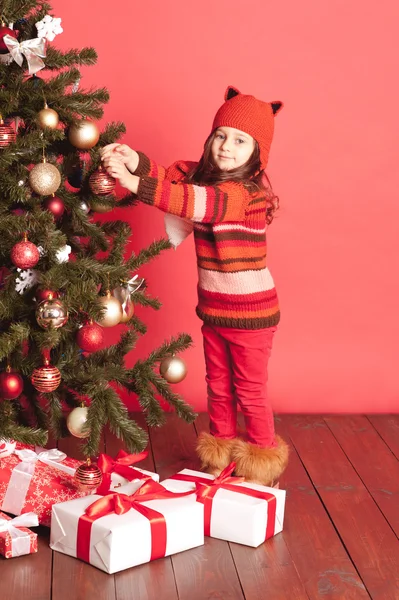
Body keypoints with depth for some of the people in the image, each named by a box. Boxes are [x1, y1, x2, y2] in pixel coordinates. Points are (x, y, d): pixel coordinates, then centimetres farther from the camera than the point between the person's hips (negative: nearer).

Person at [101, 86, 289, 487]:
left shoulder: (252, 191, -23)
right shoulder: (203, 174, 2)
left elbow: (199, 202, -36)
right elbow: (173, 175, -10)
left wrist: (135, 183, -44)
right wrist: (136, 162, -33)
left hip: (250, 310, -7)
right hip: (212, 306, 7)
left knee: (250, 392, 8)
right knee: (219, 386, 19)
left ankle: (263, 461, 27)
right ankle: (220, 452, 36)